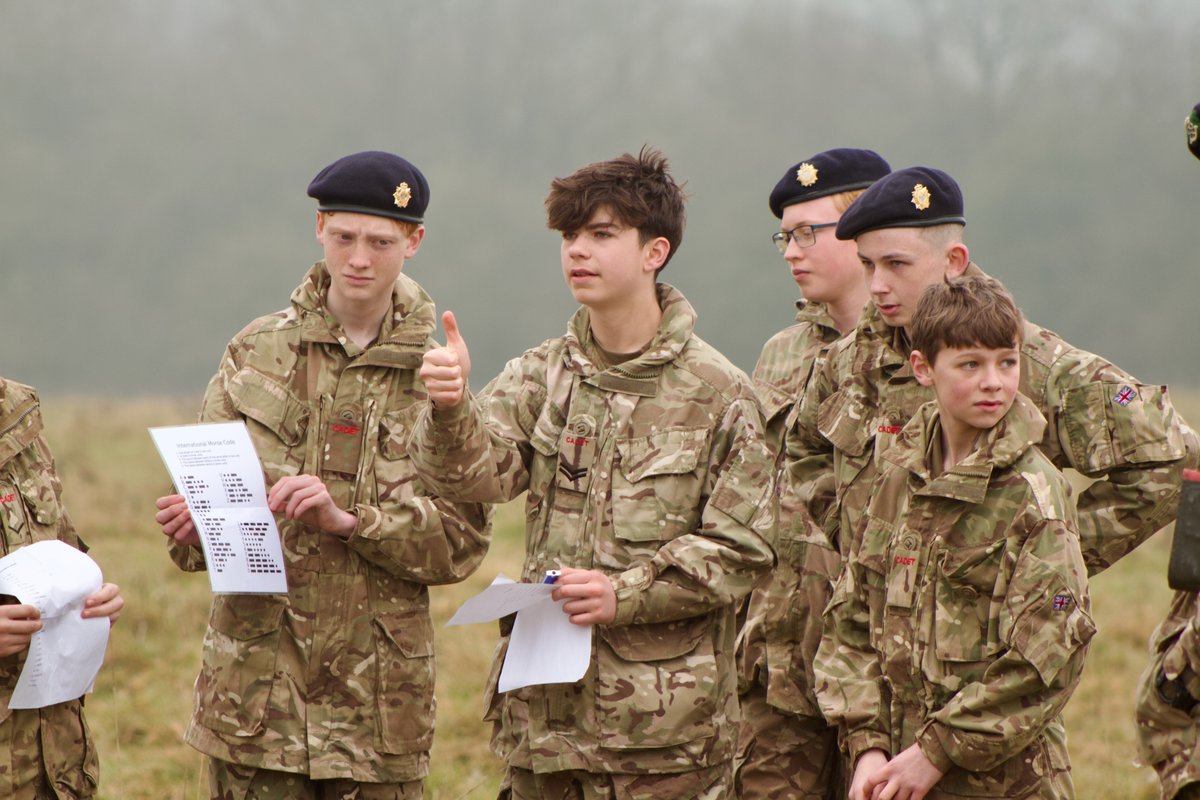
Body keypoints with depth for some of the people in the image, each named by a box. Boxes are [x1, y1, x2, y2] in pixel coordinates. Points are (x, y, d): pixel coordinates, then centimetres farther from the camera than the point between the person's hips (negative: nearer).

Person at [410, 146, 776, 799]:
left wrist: (626, 593, -16)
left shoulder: (717, 393, -2)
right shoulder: (540, 377, 9)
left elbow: (741, 549, -4)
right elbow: (480, 470, -9)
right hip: (543, 711, 4)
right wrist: (450, 411, -30)